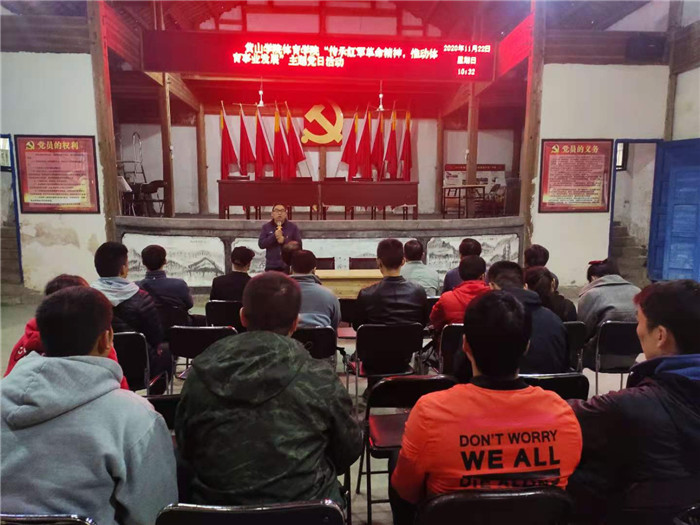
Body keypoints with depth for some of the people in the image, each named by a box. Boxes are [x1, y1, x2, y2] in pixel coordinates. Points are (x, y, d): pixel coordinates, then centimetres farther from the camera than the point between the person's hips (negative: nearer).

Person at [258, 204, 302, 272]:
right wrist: (274, 236, -16)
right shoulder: (266, 227, 6)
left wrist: (284, 240, -15)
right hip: (271, 266, 1)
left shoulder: (293, 227, 4)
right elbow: (261, 244, -3)